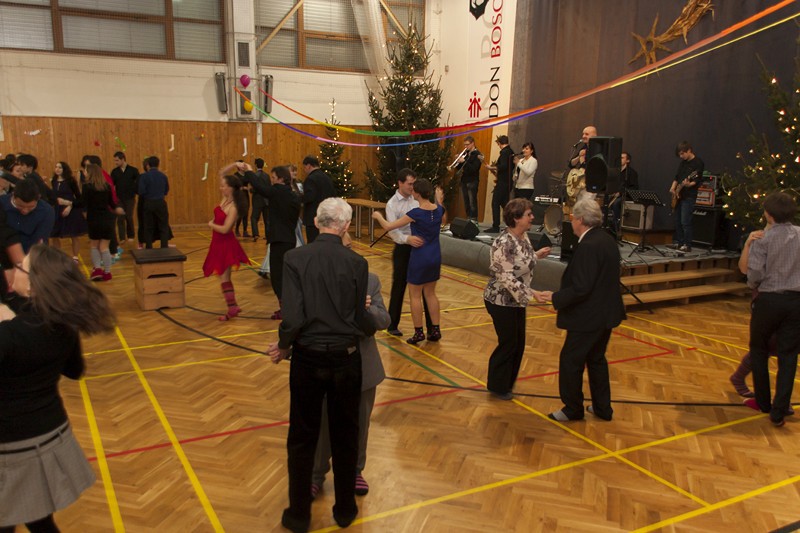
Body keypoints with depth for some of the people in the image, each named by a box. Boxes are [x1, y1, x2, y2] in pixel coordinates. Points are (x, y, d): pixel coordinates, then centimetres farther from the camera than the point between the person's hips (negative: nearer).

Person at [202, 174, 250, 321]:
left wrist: (211, 225, -10)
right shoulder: (224, 199, 0)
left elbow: (224, 229, -26)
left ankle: (232, 307, 6)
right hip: (218, 243, 9)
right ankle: (232, 307, 21)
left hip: (226, 244, -9)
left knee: (224, 278, -2)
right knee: (223, 277, 13)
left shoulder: (233, 208, -22)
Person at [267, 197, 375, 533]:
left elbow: (292, 318, -18)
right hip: (346, 360, 1)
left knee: (302, 439, 16)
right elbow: (363, 322, -8)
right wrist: (371, 326, 15)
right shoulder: (356, 263, -10)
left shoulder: (295, 259, -12)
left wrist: (283, 347, 1)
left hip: (308, 359, 0)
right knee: (345, 437, 18)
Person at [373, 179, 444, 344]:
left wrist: (378, 216, 4)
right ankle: (435, 330, 19)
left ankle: (419, 332, 10)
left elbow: (388, 226, -14)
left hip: (420, 258, -6)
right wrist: (439, 199, 38)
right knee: (430, 293, 17)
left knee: (415, 295, 7)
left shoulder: (416, 214, -19)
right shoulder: (438, 210, -3)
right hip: (435, 258, 6)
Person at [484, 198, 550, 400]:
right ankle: (497, 387, 24)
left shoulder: (523, 236, 1)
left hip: (516, 299, 9)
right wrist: (531, 292, -27)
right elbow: (507, 278, -27)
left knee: (518, 343, 16)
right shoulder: (504, 244, -26)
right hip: (501, 301, -8)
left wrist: (536, 255, 4)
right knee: (508, 344, 4)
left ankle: (508, 381, 35)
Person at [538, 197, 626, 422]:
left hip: (589, 317, -10)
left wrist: (555, 297, -13)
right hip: (606, 313, 10)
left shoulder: (588, 246, -24)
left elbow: (580, 288, -26)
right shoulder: (607, 240, 6)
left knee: (570, 361, 6)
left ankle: (572, 409, 19)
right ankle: (602, 407, 31)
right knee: (596, 359, 21)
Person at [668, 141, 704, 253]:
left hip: (689, 196, -8)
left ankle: (687, 245, -6)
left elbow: (698, 180, -14)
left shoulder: (698, 163, -8)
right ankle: (677, 242, 18)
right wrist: (673, 187, 8)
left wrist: (689, 184, -32)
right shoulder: (682, 162, 15)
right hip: (678, 196, 8)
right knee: (677, 221, 11)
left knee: (685, 222, -11)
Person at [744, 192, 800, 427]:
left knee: (759, 350, 17)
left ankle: (763, 402, 26)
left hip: (769, 300, -3)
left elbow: (754, 274, -15)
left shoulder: (764, 240, -11)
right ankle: (779, 411, 5)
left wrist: (755, 286, 6)